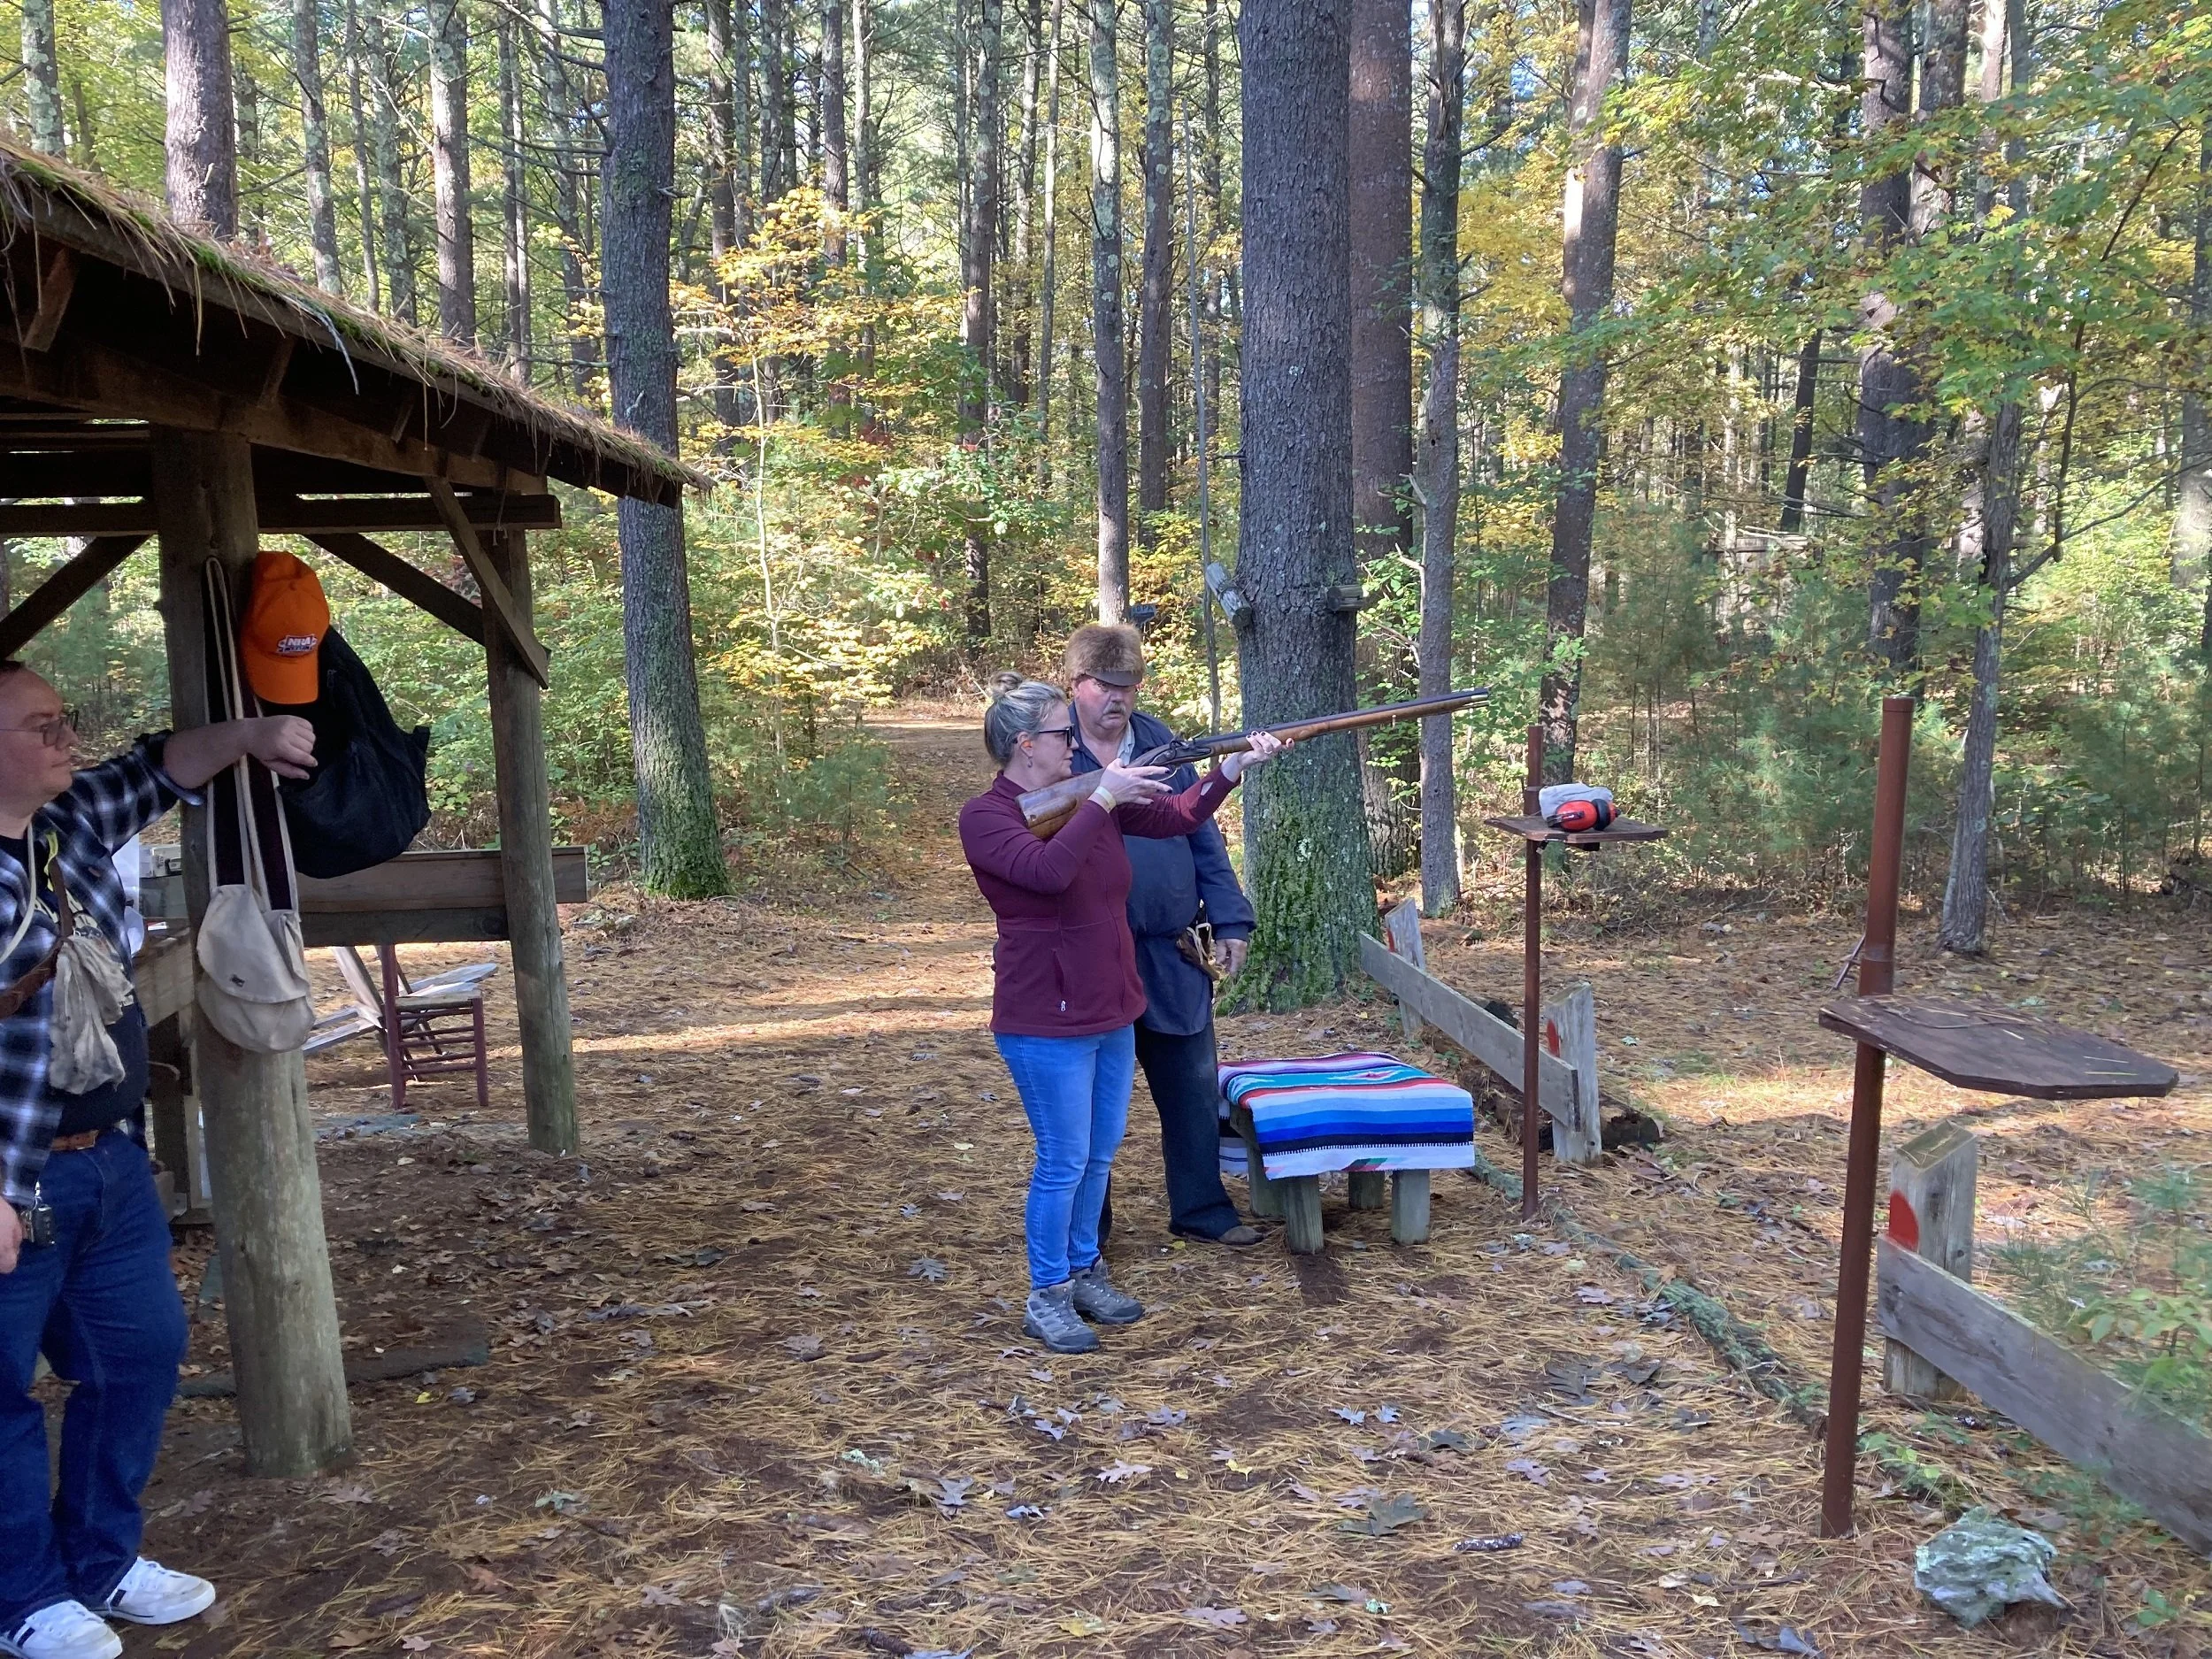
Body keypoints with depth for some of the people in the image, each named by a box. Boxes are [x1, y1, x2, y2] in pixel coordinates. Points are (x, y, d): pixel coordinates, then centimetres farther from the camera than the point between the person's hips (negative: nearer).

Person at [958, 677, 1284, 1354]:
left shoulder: (1089, 797, 6)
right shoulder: (984, 817, -14)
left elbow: (1177, 815, 2)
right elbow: (1049, 870, -32)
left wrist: (1234, 767, -11)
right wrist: (1102, 800, -27)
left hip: (1111, 1010, 7)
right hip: (1047, 1023, -7)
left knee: (1099, 1155, 17)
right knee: (1065, 1162, 0)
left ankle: (1085, 1272, 33)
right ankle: (1046, 1297, 17)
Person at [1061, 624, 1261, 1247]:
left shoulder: (1160, 742, 7)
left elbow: (1202, 836, 9)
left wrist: (1230, 921, 4)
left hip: (1172, 953, 4)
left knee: (1194, 1087, 13)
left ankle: (1200, 1208, 29)